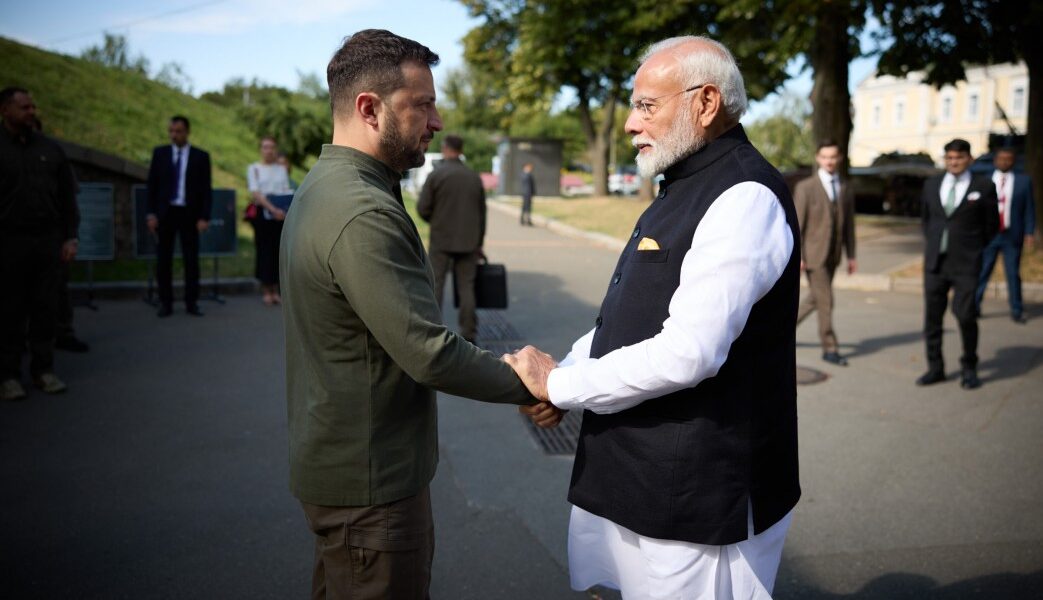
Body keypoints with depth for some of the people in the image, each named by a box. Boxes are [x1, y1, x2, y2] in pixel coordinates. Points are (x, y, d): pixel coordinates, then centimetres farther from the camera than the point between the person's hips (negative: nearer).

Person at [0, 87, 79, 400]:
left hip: (48, 239, 3)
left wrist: (70, 238, 4)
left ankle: (43, 370, 14)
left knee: (46, 307, 5)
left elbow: (68, 196, 11)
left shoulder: (50, 149, 9)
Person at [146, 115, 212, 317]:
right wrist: (151, 213, -2)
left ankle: (191, 302, 9)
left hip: (189, 214, -1)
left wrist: (204, 217, -7)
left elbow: (206, 189, 1)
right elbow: (152, 185, 6)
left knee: (191, 259, 2)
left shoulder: (201, 156, 2)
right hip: (165, 213, 1)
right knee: (163, 259, 4)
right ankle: (166, 303, 11)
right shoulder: (159, 153, 6)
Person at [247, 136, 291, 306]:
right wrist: (272, 208, -20)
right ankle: (266, 290, 4)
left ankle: (275, 290, 9)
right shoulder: (254, 168, 5)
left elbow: (287, 193, 10)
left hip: (281, 214, 3)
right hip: (262, 213, -3)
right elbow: (256, 193, -7)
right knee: (264, 249, -3)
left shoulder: (282, 169, 15)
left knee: (278, 250, 2)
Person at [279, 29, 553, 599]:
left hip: (334, 461, 10)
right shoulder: (363, 214, -26)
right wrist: (530, 383, -14)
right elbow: (431, 354, -27)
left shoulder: (322, 186, 8)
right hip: (370, 483, -10)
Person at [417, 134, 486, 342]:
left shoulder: (436, 175, -7)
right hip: (468, 242, 3)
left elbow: (422, 208, -8)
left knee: (435, 285, 3)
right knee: (466, 287, 6)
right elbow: (482, 213, 10)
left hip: (441, 241, -3)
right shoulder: (474, 177, 6)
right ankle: (468, 334, 6)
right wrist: (479, 243, 18)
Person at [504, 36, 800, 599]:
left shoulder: (744, 198, -19)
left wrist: (560, 384, -17)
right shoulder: (683, 189, 14)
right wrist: (567, 371, 0)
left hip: (696, 495, -9)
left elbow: (688, 352, -27)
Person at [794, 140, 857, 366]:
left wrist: (851, 256, 8)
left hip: (832, 255, 6)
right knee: (825, 301, -5)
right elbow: (796, 224, -9)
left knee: (815, 298, 14)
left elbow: (848, 224, 11)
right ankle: (830, 349, 5)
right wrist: (797, 256, -14)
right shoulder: (805, 188, -7)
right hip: (813, 253, -6)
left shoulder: (846, 190, 9)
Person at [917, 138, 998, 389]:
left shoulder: (983, 187, -1)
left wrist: (973, 249, 9)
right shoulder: (931, 185, 9)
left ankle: (969, 369, 10)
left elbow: (991, 224, 7)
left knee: (965, 315, -8)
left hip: (966, 265, -3)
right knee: (932, 317, 6)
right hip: (935, 262, 4)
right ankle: (935, 368, 17)